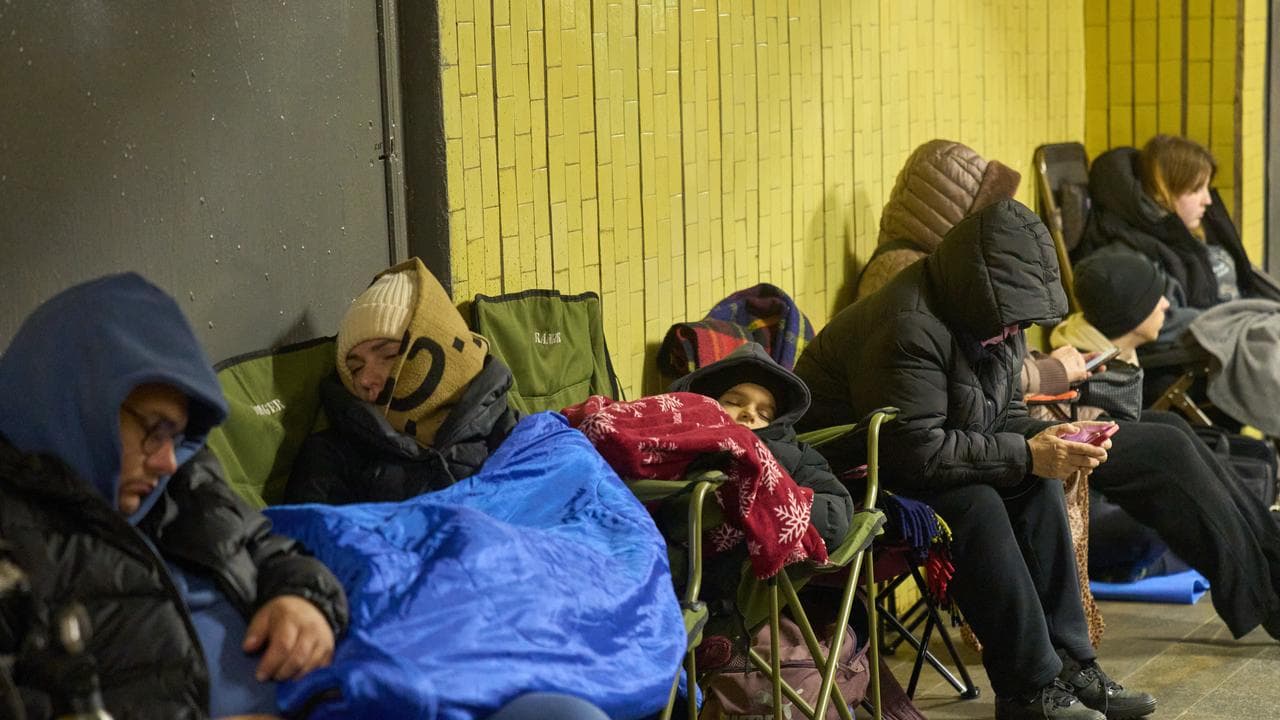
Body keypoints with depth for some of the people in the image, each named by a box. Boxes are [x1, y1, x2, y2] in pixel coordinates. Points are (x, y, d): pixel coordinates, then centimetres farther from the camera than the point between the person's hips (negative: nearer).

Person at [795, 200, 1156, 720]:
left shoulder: (991, 319, 3)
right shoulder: (908, 329, -28)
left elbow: (1005, 417, 10)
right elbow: (916, 451, -32)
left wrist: (1050, 440, -12)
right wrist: (1025, 454, -28)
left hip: (903, 466, 10)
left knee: (1037, 482, -6)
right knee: (974, 503, -29)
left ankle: (1068, 662, -4)